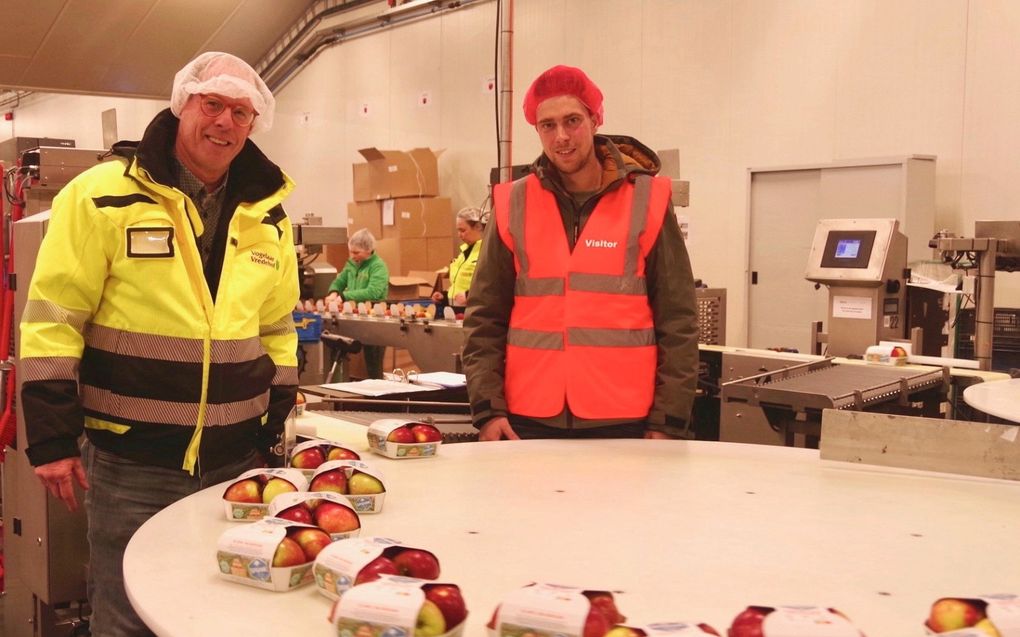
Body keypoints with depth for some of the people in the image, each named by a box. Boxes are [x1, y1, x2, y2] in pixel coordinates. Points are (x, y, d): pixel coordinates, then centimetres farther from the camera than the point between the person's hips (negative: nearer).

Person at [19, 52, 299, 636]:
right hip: (131, 464, -4)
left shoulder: (268, 217, 6)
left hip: (236, 463, 5)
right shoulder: (102, 196, -8)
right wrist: (53, 439, -11)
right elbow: (53, 320, -8)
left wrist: (274, 434, 11)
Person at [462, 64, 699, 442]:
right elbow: (485, 319, 6)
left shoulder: (646, 202, 0)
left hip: (624, 422, -1)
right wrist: (487, 408, -3)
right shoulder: (513, 207, 5)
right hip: (529, 422, 2)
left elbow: (677, 323, 0)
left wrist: (668, 422, -4)